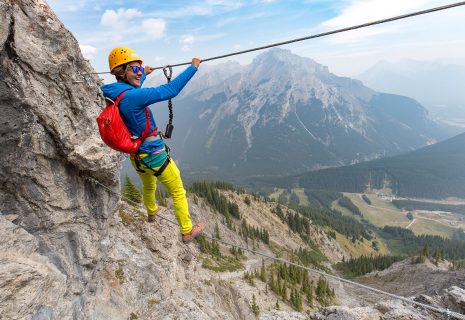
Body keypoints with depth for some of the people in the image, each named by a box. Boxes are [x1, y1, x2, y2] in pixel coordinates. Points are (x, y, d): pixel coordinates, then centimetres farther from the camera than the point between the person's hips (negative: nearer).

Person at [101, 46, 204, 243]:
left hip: (137, 157, 9)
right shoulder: (133, 96, -28)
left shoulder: (112, 93, -2)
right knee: (178, 193, 11)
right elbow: (170, 90, -28)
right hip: (155, 156, -9)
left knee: (148, 186, 36)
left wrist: (144, 73, 37)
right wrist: (193, 67, -19)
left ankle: (151, 213, 63)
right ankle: (187, 232, 26)